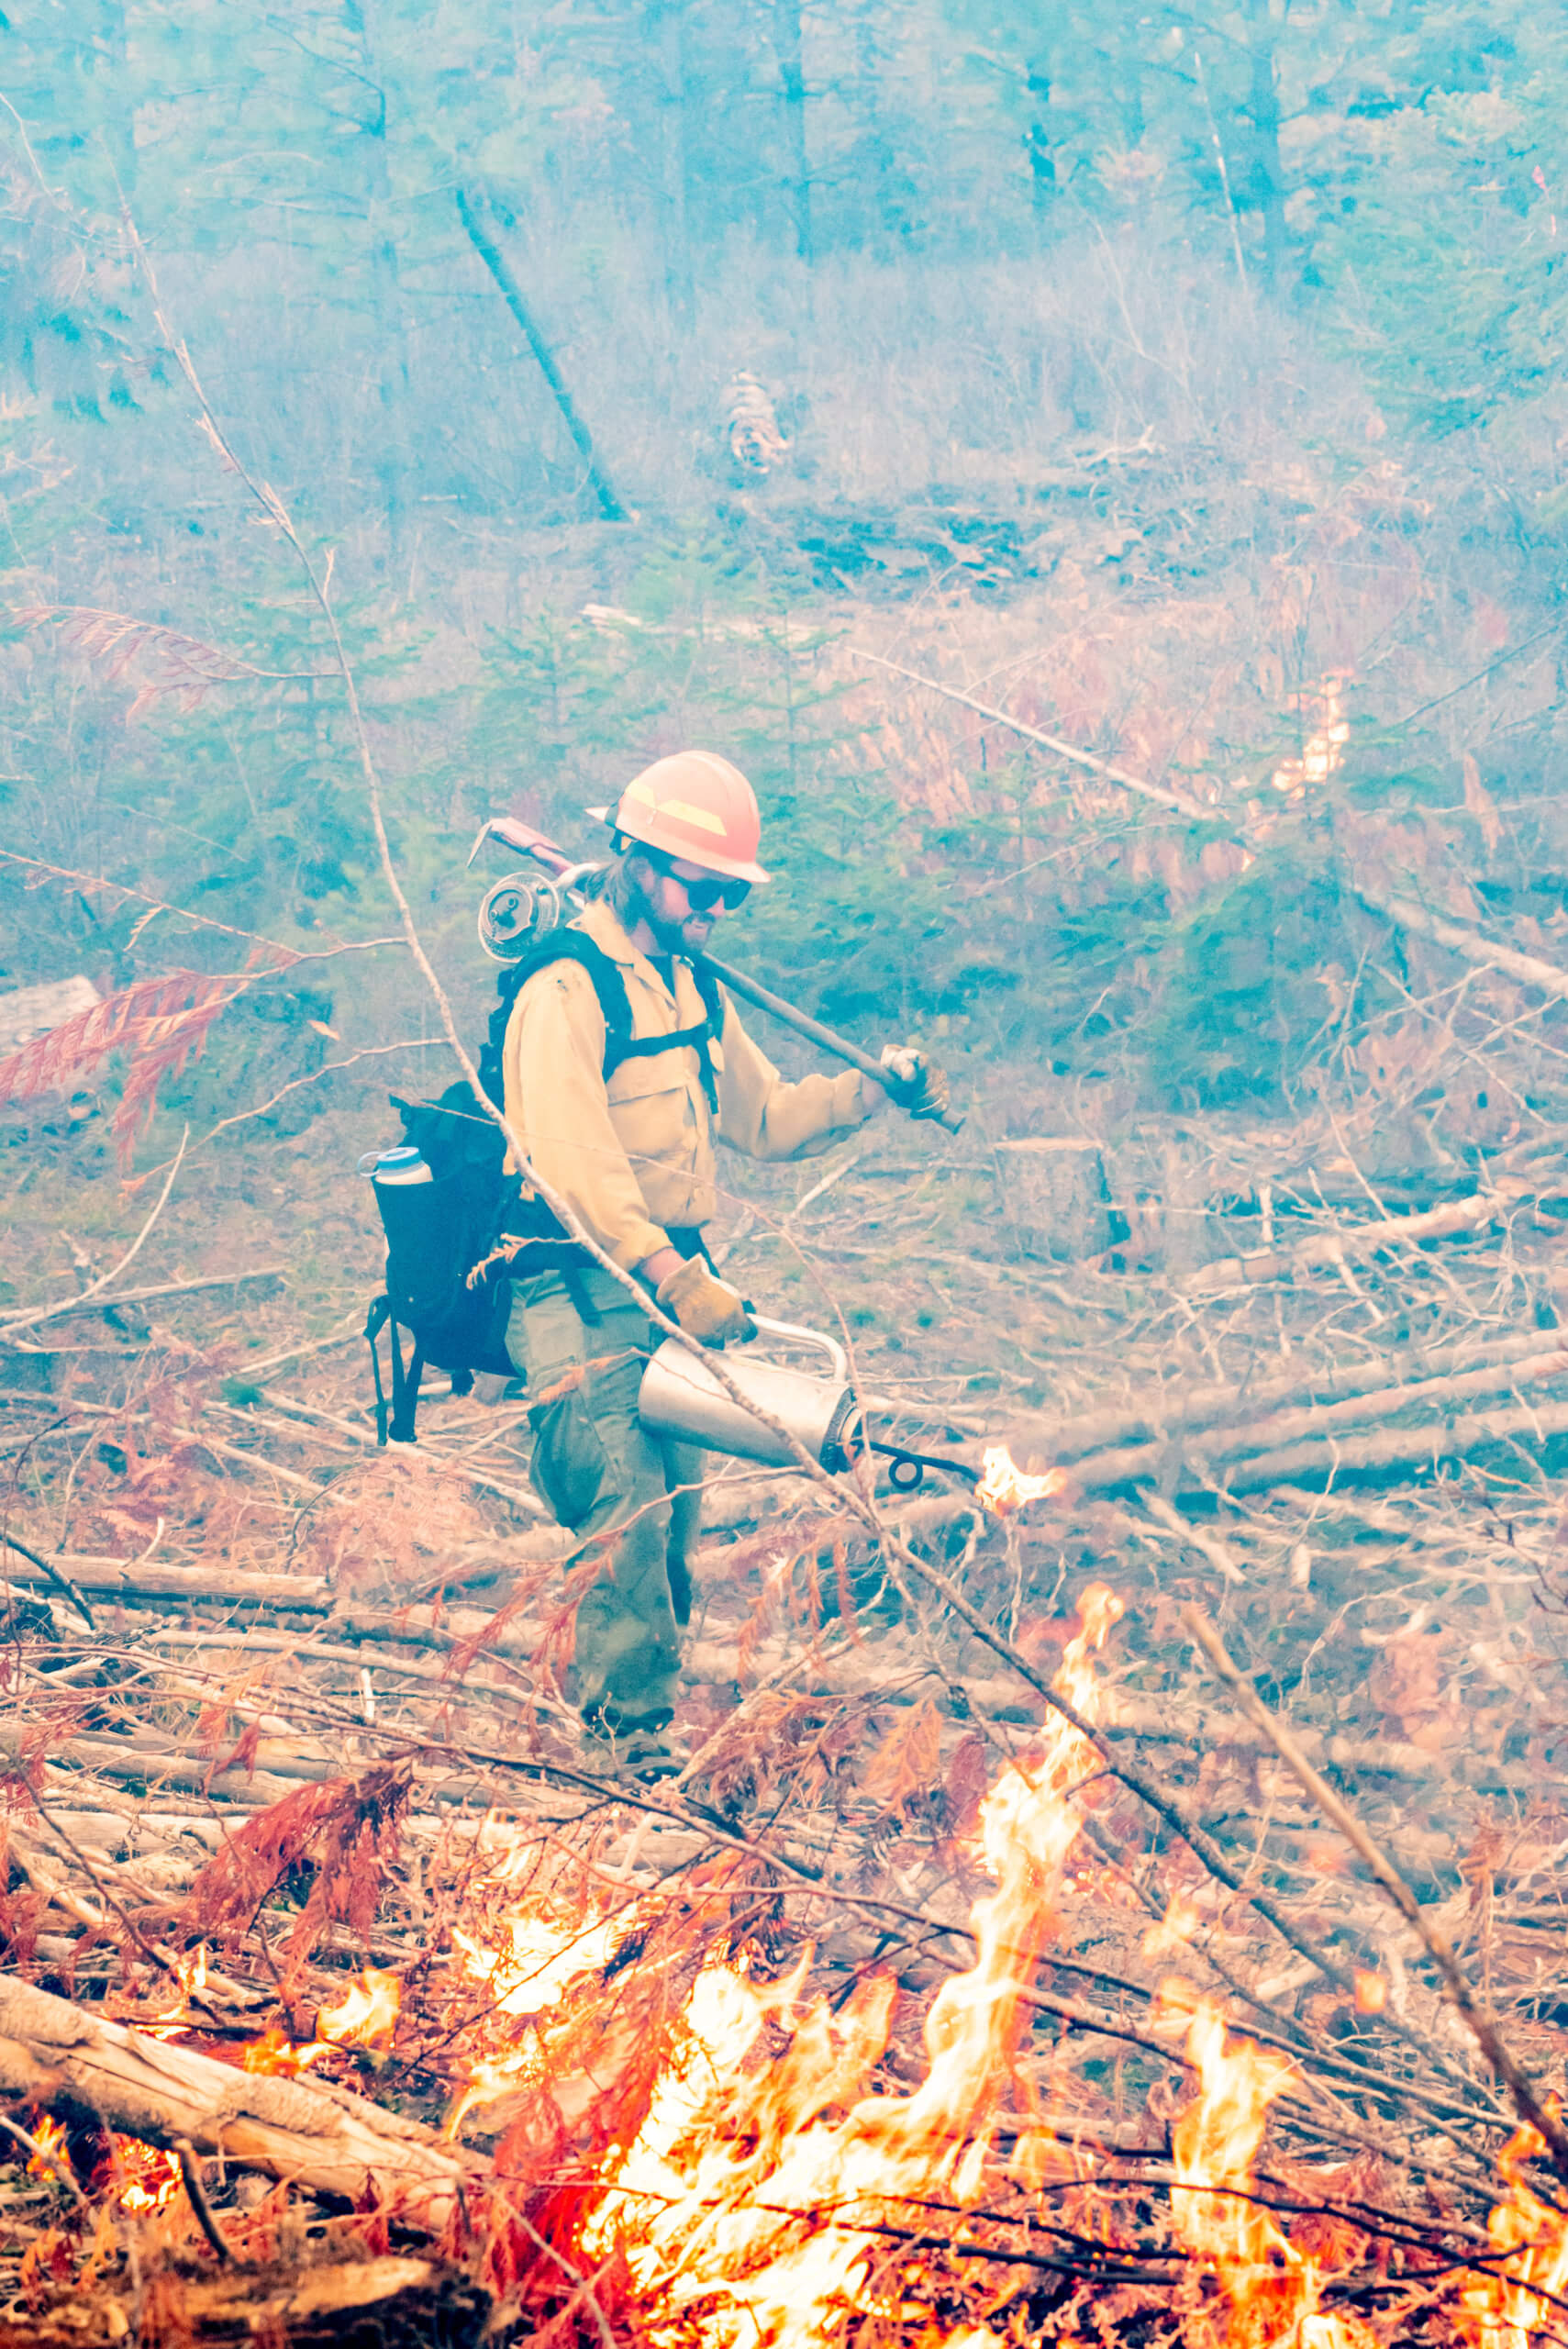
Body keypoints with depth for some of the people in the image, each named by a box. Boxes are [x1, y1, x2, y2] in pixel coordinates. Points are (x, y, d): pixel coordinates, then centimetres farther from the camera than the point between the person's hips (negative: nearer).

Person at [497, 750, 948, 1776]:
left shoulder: (697, 995, 16)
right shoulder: (566, 992, -13)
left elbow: (764, 1117, 25)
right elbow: (578, 1162, -22)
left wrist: (874, 1092, 9)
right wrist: (675, 1280, -30)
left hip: (673, 1279, 8)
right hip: (576, 1289, -8)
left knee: (677, 1509, 5)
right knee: (630, 1507, -16)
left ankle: (619, 1695, 17)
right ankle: (633, 1727, -10)